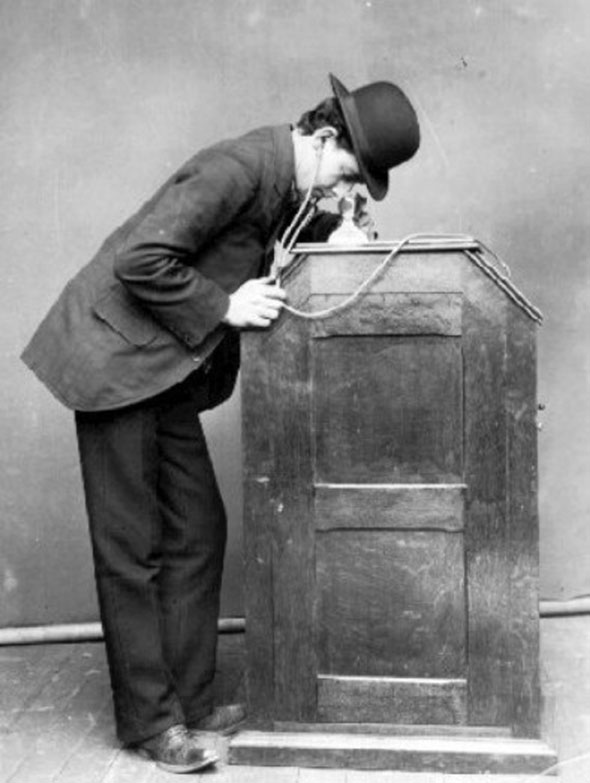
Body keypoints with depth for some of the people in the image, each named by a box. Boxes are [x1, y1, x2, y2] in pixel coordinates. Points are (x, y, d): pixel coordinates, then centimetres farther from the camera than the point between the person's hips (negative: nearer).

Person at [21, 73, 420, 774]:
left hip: (170, 373, 9)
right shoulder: (238, 169, -22)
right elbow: (138, 260, -26)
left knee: (198, 532, 9)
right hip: (116, 359, -9)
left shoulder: (292, 190, 6)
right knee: (132, 549, -1)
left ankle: (190, 700, 21)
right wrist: (223, 307, -21)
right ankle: (149, 720, 11)